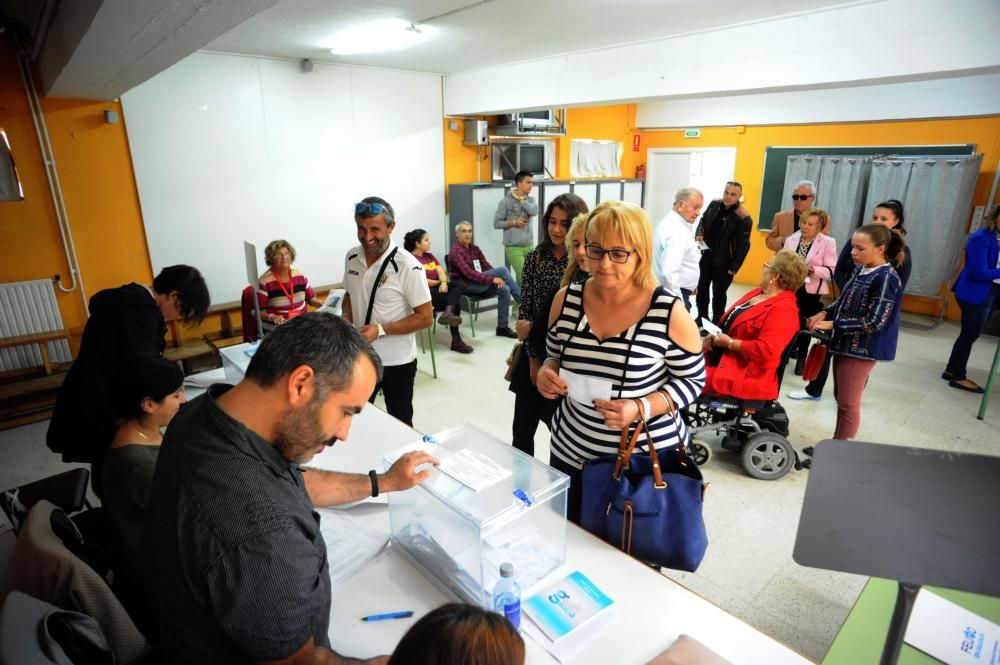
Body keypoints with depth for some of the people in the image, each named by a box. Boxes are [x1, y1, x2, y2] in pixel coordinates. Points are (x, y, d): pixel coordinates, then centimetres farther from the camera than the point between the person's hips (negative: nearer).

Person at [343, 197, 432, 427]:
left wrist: (381, 330, -24)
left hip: (397, 362, -5)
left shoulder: (408, 266, -19)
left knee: (400, 424, 13)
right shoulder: (352, 257, -1)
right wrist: (346, 318, -5)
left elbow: (425, 317, -17)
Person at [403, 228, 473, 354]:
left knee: (460, 284, -21)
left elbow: (441, 271, 9)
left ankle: (448, 313, -41)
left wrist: (444, 283, -15)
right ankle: (456, 340, -23)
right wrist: (438, 282, 0)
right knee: (456, 302, -24)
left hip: (438, 288, 8)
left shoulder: (430, 256, 21)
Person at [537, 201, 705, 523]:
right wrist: (547, 373, -13)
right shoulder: (566, 299, -5)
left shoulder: (669, 312, -17)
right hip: (571, 450, 4)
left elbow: (692, 380, -7)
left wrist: (642, 408, -22)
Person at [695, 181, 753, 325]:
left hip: (724, 262, -5)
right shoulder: (714, 204, -2)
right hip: (706, 256, 6)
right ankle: (702, 318, 33)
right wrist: (699, 233, -3)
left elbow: (743, 245, -16)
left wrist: (734, 268, -16)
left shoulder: (743, 218, -18)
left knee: (718, 293, 5)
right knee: (702, 288, 15)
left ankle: (716, 323, 22)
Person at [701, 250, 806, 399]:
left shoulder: (783, 310, -17)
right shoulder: (758, 292, 13)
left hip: (744, 375, -9)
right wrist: (713, 337, 0)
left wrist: (729, 343, -17)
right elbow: (730, 322, 20)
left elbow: (765, 352, -27)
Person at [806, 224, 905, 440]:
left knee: (848, 404, 2)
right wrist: (824, 313, -2)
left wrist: (832, 324, -21)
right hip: (845, 344, 8)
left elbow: (874, 322, -24)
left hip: (862, 349, -8)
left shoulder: (886, 278, -19)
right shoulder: (861, 270, 5)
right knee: (841, 398, 19)